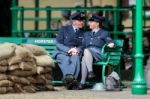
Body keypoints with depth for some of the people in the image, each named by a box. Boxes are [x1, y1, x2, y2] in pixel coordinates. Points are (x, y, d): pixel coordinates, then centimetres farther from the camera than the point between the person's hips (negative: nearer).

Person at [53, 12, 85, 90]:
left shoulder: (83, 32, 19)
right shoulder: (64, 29, 11)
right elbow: (58, 44, 2)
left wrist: (77, 50, -12)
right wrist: (69, 50, -15)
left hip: (75, 53, 1)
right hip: (62, 53, -1)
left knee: (76, 58, -37)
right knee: (66, 60, -38)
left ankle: (71, 79, -58)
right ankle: (68, 77, -62)